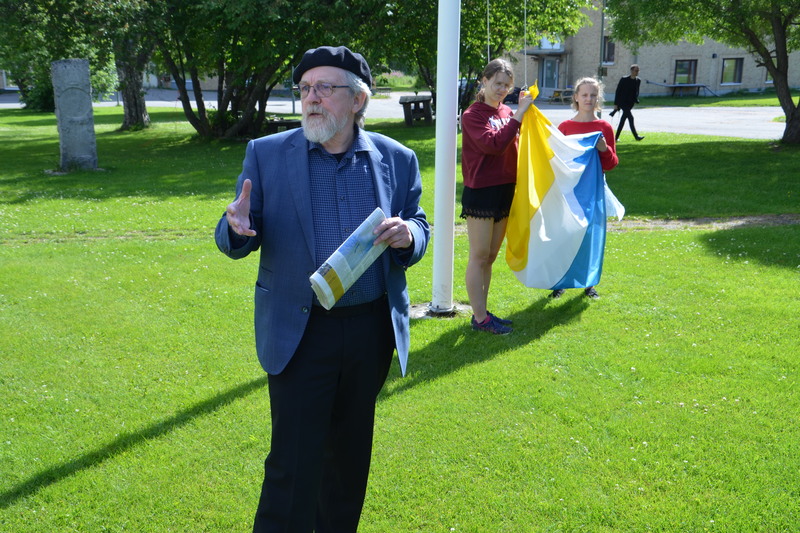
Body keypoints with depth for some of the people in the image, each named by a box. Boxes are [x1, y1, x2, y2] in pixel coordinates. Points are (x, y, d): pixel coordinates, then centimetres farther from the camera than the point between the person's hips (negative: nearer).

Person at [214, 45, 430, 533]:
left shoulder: (397, 160, 1)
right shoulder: (266, 154, -3)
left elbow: (420, 230, 8)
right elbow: (238, 243, -1)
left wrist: (408, 235, -16)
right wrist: (237, 228, -25)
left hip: (373, 329, 3)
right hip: (300, 333, -2)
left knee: (350, 452, 19)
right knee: (294, 462, 0)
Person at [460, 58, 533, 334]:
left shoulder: (507, 112, 10)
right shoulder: (472, 115, -10)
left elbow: (516, 144, 9)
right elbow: (493, 144, -24)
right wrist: (518, 115, -21)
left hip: (505, 191, 7)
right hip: (481, 192, -7)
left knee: (490, 257, 14)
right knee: (479, 257, -1)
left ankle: (482, 312, 23)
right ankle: (480, 318, 6)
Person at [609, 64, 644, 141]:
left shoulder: (638, 81, 6)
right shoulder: (624, 79, -9)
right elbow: (618, 91, -7)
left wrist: (636, 100, 4)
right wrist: (616, 104, -9)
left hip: (630, 103, 5)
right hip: (622, 102, -5)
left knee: (623, 119, 7)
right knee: (630, 117, -17)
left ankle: (616, 137, 15)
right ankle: (636, 136, -15)